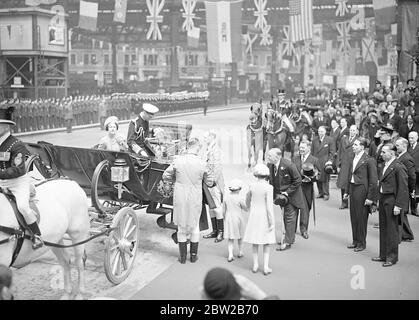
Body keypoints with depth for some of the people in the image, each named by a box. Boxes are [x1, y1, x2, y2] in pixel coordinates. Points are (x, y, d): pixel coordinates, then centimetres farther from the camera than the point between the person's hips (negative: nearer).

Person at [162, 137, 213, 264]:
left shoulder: (178, 161, -10)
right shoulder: (201, 163, -11)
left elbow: (165, 176, -1)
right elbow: (209, 182, 2)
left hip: (180, 199, 0)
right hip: (195, 200, 0)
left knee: (181, 227, 13)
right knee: (194, 227, 18)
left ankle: (182, 257, 19)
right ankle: (193, 255, 25)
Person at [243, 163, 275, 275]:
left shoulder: (252, 186, -3)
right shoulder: (268, 188, -17)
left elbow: (247, 203, 9)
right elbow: (269, 206, -18)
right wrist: (272, 222, -13)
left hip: (254, 215, 4)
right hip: (265, 216, -4)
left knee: (255, 242, 15)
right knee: (266, 243, 9)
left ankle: (255, 265, 20)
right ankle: (266, 267, 7)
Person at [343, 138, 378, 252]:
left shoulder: (369, 161, -13)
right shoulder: (353, 159, 9)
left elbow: (373, 180, -12)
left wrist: (370, 197, -14)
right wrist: (346, 191, 14)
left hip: (362, 190, -7)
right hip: (352, 188, 7)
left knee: (361, 217, 1)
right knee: (353, 216, 11)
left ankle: (361, 243, 14)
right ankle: (355, 241, 24)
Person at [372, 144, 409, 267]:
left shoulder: (398, 167, -15)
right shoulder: (385, 166, 12)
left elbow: (403, 188, -16)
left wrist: (398, 205, -18)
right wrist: (379, 200, 14)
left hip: (391, 200, -9)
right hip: (383, 199, 9)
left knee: (392, 230, 0)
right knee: (383, 228, 14)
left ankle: (392, 257, 9)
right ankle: (383, 254, 24)